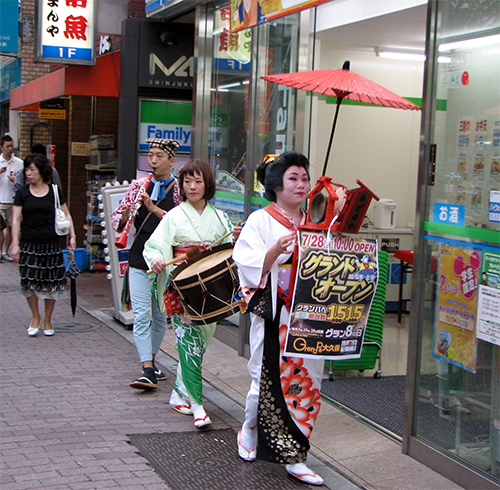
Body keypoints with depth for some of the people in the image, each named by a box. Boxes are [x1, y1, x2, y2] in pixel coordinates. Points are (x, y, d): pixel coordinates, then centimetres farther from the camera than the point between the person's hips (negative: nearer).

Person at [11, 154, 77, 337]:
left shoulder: (54, 191, 4)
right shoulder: (23, 193, 3)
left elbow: (66, 214, 11)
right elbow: (16, 220, 1)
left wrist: (72, 235, 2)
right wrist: (15, 245, -7)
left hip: (51, 244, 0)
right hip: (29, 244, 0)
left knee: (51, 283, 3)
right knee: (29, 281, -6)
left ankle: (47, 320, 19)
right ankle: (35, 316, 17)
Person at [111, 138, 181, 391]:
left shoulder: (179, 190, -1)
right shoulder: (139, 185, 8)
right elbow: (116, 219, 8)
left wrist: (155, 209, -23)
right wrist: (125, 214, -15)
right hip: (139, 260, 1)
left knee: (160, 316, 11)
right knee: (141, 316, -6)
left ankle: (150, 360, 29)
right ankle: (148, 370, -6)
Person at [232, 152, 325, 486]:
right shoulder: (261, 221, -1)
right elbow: (250, 267, -10)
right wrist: (276, 250, -26)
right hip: (273, 317, -4)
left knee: (306, 380, 3)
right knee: (268, 378, -1)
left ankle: (293, 458, 12)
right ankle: (250, 427, 30)